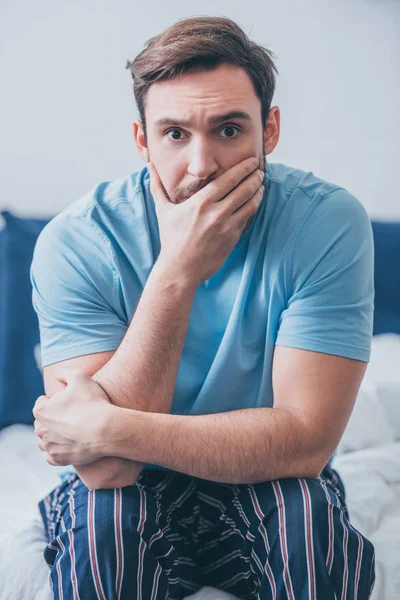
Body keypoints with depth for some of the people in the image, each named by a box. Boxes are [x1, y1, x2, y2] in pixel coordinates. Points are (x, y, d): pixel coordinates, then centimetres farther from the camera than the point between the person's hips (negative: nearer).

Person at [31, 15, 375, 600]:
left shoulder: (329, 222, -19)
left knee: (311, 508, -31)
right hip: (133, 495, 0)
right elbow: (105, 469, -27)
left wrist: (102, 428, -27)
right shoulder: (73, 241, -19)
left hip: (267, 492, 1)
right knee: (99, 515, -32)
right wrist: (177, 272, -33)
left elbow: (306, 440, -24)